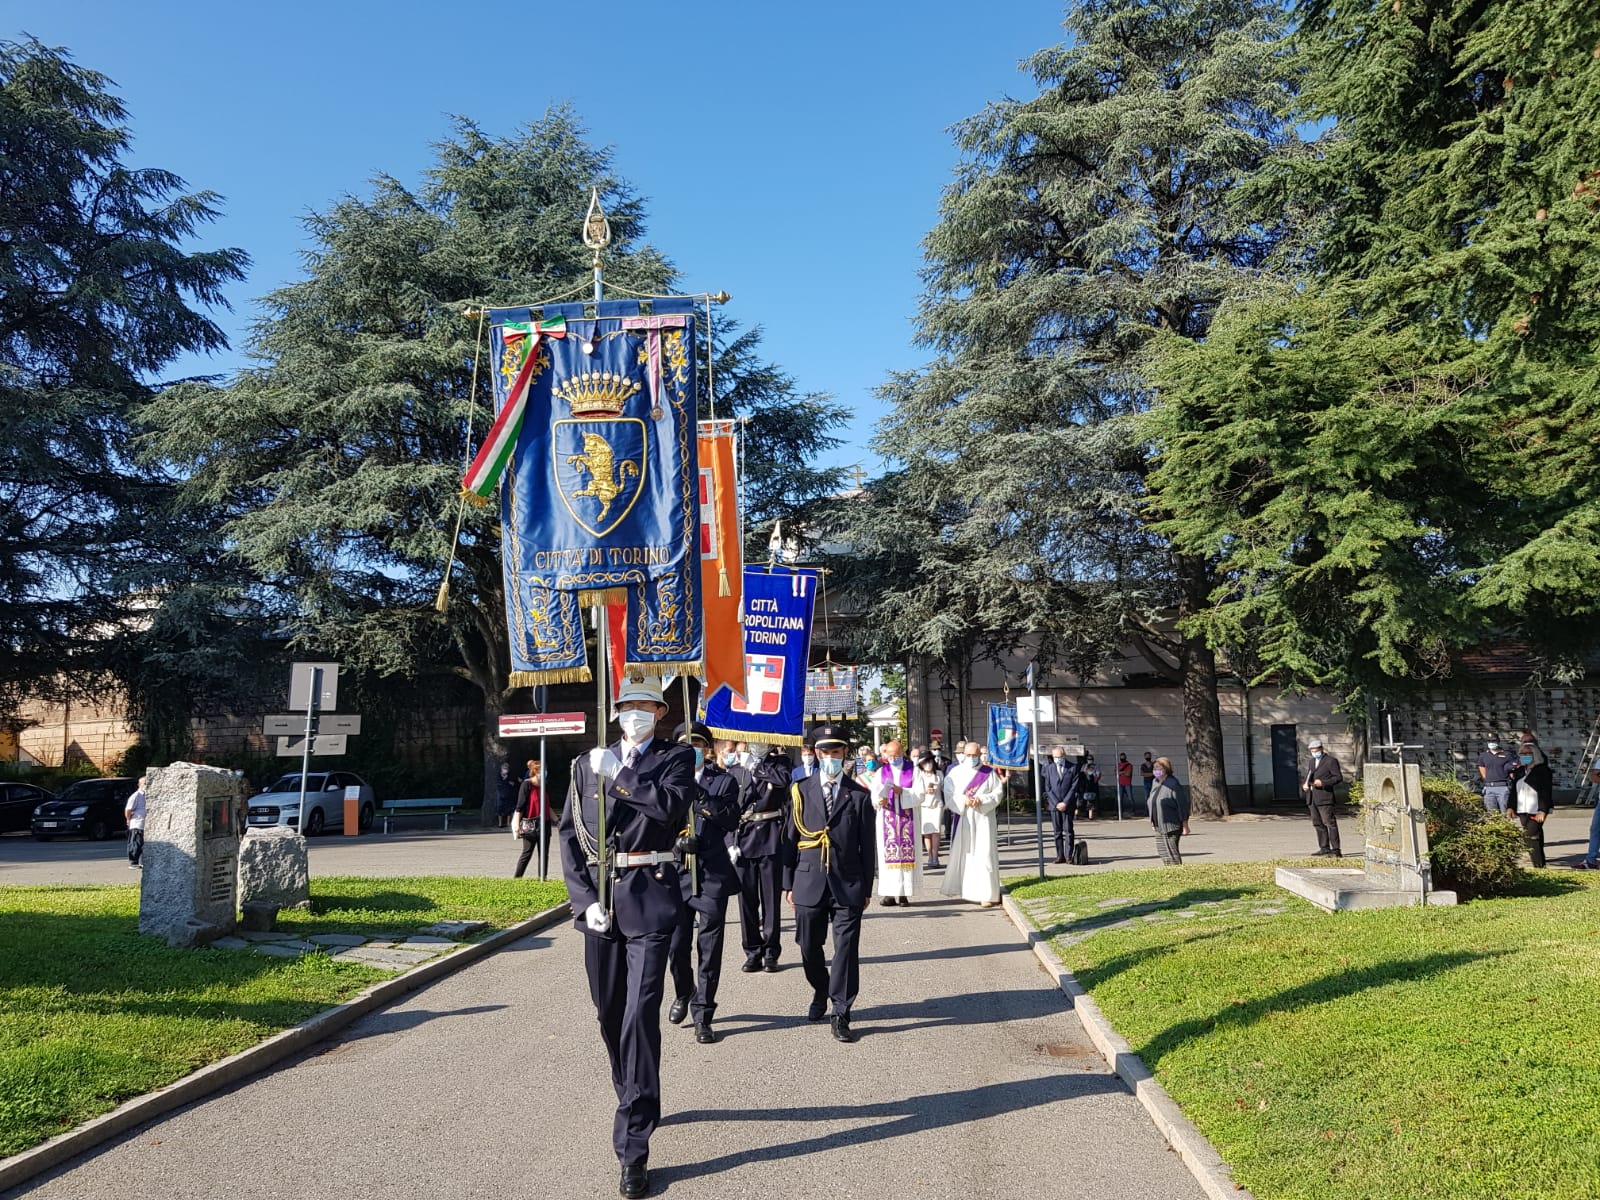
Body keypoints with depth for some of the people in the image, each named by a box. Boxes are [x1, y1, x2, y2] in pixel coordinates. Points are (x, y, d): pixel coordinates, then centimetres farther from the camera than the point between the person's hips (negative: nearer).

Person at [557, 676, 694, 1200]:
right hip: (599, 896, 4)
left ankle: (633, 1147, -5)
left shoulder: (676, 757, 2)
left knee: (641, 1013, -10)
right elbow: (569, 834, 7)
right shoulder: (587, 763, 10)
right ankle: (637, 1104, 39)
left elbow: (672, 807, -17)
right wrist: (584, 899, -3)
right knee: (609, 1013, 15)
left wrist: (620, 774, -16)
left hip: (650, 896, -4)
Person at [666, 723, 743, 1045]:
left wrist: (702, 797, -20)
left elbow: (733, 821, -10)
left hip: (712, 877, -2)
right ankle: (683, 994, 36)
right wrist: (675, 842, -13)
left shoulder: (724, 782, 3)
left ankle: (702, 1016, 14)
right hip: (676, 875, 2)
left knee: (709, 950, 1)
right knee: (676, 947, 7)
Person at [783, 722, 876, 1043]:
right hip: (809, 884, 1)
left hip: (847, 886, -1)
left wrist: (866, 888, 3)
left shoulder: (859, 795, 3)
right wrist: (788, 884, 3)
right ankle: (821, 991, 39)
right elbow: (790, 840, 5)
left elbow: (867, 846, 5)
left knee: (846, 949, -3)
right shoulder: (801, 791, 5)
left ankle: (841, 1014, 6)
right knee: (809, 947, 12)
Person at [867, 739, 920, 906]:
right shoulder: (880, 772, 11)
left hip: (908, 819, -1)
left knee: (907, 853, -4)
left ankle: (904, 893, 0)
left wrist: (901, 791, -19)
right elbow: (873, 795, 0)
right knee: (888, 853, -3)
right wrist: (880, 801, -22)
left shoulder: (913, 771, 6)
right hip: (886, 820, 1)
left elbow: (919, 795, -4)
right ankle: (889, 893, 0)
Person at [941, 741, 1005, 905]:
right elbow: (949, 794, 1)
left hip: (983, 819, -1)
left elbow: (998, 792, 0)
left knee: (984, 854, -5)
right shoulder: (955, 772, 7)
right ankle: (965, 889, 15)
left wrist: (981, 800, -14)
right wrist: (963, 800, -16)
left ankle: (986, 894, -2)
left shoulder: (989, 772, 6)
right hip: (962, 819, 1)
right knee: (963, 854, 3)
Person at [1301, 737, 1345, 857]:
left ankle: (1335, 851, -7)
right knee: (1318, 824, 10)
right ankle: (1324, 849, 16)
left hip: (1324, 798, -8)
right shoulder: (1312, 761, 20)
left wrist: (1323, 783, -20)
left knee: (1330, 823, -8)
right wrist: (1304, 784, 6)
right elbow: (1308, 775, 28)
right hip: (1312, 798, 8)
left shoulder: (1331, 761, -4)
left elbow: (1339, 777, -9)